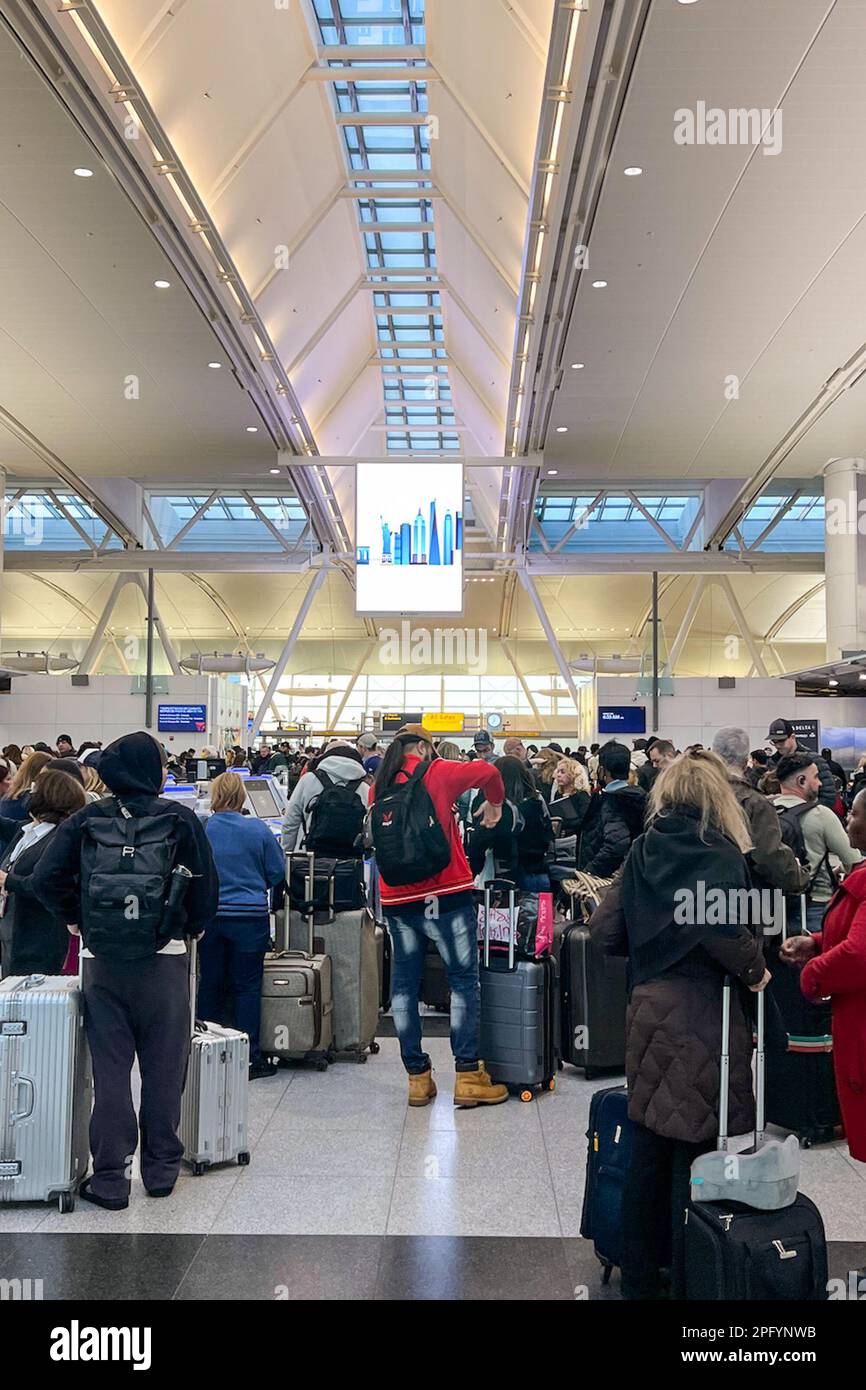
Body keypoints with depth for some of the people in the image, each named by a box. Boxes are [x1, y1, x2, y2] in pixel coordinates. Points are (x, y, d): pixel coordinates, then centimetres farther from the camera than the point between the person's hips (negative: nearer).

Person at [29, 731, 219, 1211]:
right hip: (165, 958, -1)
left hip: (101, 961, 1)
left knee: (109, 1069, 7)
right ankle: (161, 1170, 20)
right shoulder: (180, 819, -3)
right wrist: (191, 929, 14)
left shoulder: (85, 820, 1)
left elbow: (45, 880, -4)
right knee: (163, 1068, 11)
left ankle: (109, 1179, 10)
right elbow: (206, 887, -3)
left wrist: (82, 919, 9)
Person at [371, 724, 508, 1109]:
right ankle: (467, 1075, 3)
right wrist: (493, 804, 18)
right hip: (445, 893, -4)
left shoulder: (379, 787, 10)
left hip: (396, 896, 4)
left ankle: (417, 1077, 13)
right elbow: (488, 772, -1)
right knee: (463, 979, 4)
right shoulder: (436, 772, -2)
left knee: (404, 983, 9)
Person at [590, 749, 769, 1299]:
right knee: (695, 1150, 5)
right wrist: (755, 968, -10)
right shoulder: (719, 852, -11)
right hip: (702, 1016, -6)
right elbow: (724, 928, -28)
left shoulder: (644, 851, 5)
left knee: (649, 1145, 16)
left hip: (648, 1008, 6)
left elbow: (605, 931, 4)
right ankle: (688, 1281, 15)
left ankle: (641, 1276, 28)